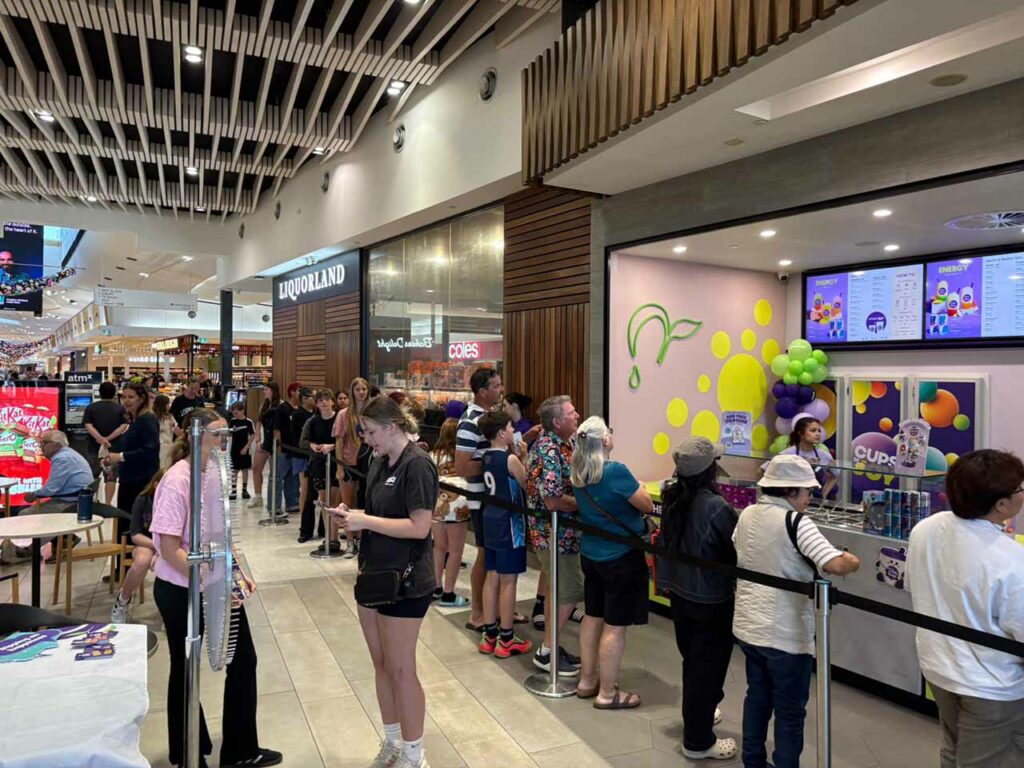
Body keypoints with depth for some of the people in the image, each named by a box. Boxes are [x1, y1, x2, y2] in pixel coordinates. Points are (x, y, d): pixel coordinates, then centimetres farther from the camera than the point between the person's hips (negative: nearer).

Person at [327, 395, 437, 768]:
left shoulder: (417, 465, -18)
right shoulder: (380, 462, 7)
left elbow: (419, 527, -23)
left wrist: (365, 521, -20)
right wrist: (353, 515, -1)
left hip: (405, 580, -8)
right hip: (374, 573, 8)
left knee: (401, 670, 3)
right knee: (381, 666, 17)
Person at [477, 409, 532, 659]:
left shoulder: (486, 457, 7)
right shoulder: (510, 459, -17)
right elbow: (527, 485, -8)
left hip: (491, 520, 8)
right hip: (509, 522, -8)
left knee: (492, 577, 13)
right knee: (508, 581, 0)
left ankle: (489, 634, 21)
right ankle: (506, 640, 8)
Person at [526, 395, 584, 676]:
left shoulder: (568, 442, 6)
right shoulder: (548, 452, -23)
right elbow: (553, 501, -27)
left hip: (561, 532, 10)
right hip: (554, 533, -10)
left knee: (558, 590, 18)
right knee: (570, 593, -1)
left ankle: (550, 647, 31)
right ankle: (546, 653, 12)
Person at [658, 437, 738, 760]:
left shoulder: (672, 499, -4)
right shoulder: (716, 507, -27)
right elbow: (735, 551, -17)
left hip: (679, 591, 7)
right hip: (711, 599, -7)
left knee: (692, 660, 25)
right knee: (708, 666, 8)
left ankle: (696, 716, 45)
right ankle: (698, 741, 22)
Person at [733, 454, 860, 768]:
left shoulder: (746, 515, 2)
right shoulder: (795, 522, -20)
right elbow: (836, 565, -29)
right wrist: (853, 561, -8)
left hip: (748, 627, 7)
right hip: (785, 635, -7)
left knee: (757, 698, 22)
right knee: (790, 712, 10)